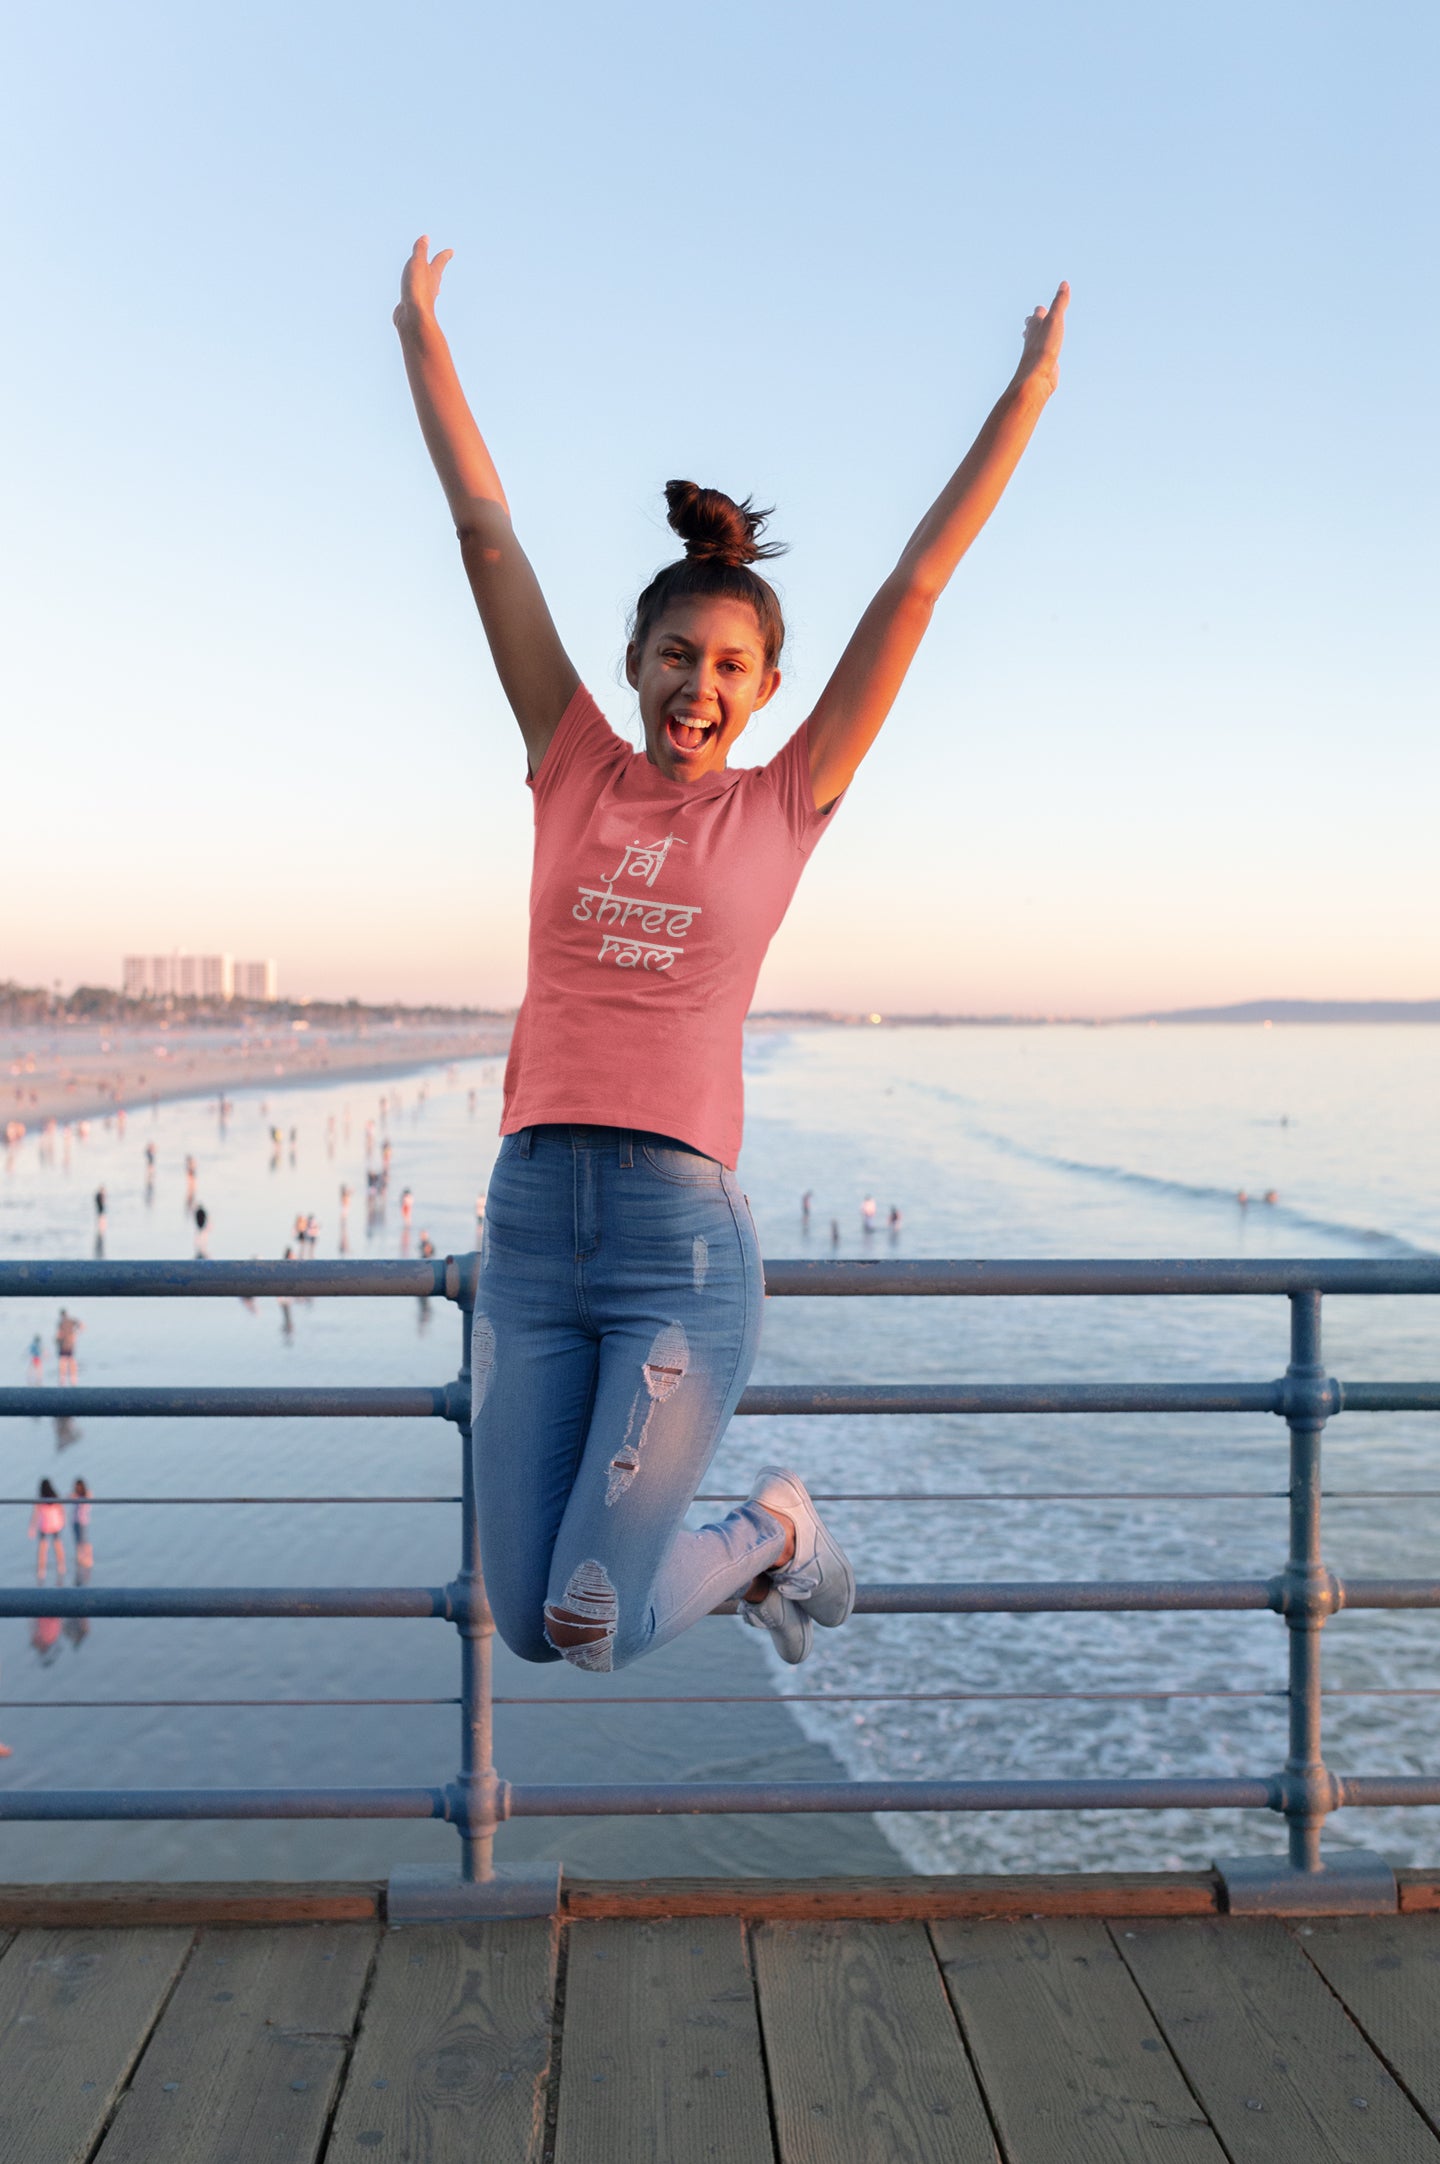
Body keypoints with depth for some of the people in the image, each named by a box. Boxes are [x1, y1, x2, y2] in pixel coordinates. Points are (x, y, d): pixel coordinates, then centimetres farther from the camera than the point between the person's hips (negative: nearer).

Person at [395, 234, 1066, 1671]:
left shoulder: (784, 805, 5)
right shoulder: (573, 771, 9)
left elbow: (918, 584, 6)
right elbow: (486, 534, 11)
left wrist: (1029, 388, 9)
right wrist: (421, 334, 16)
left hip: (682, 1239, -3)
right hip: (531, 1223, 3)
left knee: (591, 1628, -6)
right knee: (529, 1630, 7)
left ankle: (773, 1527, 25)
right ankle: (749, 1546, 36)